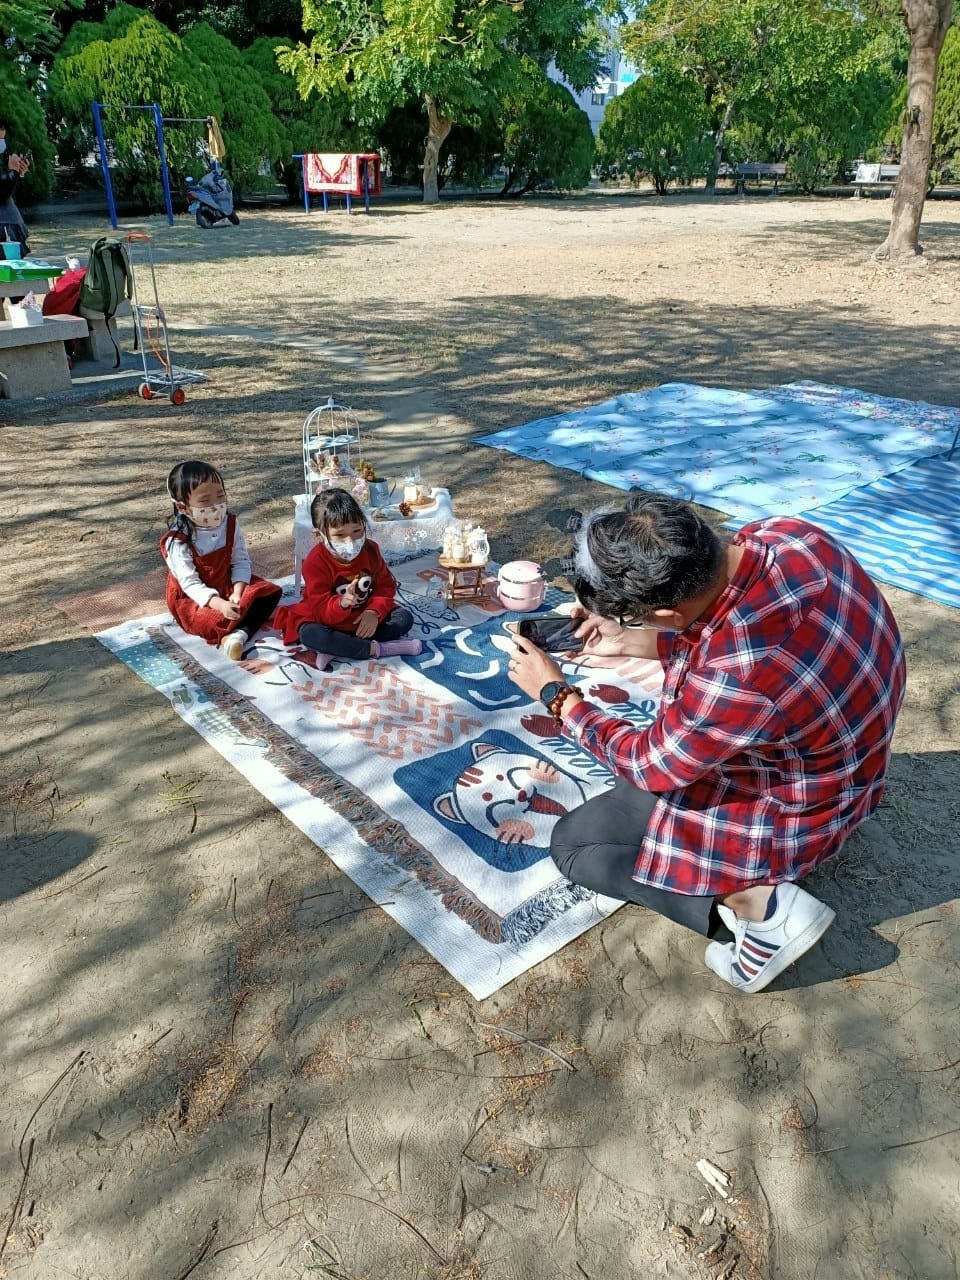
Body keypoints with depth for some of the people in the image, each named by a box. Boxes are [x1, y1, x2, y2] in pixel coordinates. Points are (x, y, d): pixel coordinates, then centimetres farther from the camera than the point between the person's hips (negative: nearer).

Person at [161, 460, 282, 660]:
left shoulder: (230, 524, -7)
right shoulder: (178, 541, -22)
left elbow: (241, 561, -7)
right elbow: (190, 583, -24)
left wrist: (237, 592, -24)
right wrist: (220, 604, -36)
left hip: (228, 586, 5)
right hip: (193, 598, -5)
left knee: (271, 591, -14)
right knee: (215, 620, -35)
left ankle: (240, 633, -27)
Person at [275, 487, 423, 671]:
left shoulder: (370, 550, -9)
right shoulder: (315, 562, -22)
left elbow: (386, 585, -2)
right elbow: (321, 610, -25)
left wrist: (374, 611, -22)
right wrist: (342, 603, -48)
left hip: (365, 617, 5)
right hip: (329, 620, -4)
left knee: (405, 617, -14)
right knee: (309, 634, -35)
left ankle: (335, 650, -27)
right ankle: (377, 649, -31)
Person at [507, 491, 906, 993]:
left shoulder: (736, 676, -41)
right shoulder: (786, 533, -19)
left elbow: (653, 765, -19)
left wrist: (556, 695, -9)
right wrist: (629, 641, 1)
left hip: (789, 809, -8)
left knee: (571, 845, 1)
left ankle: (760, 904, -5)